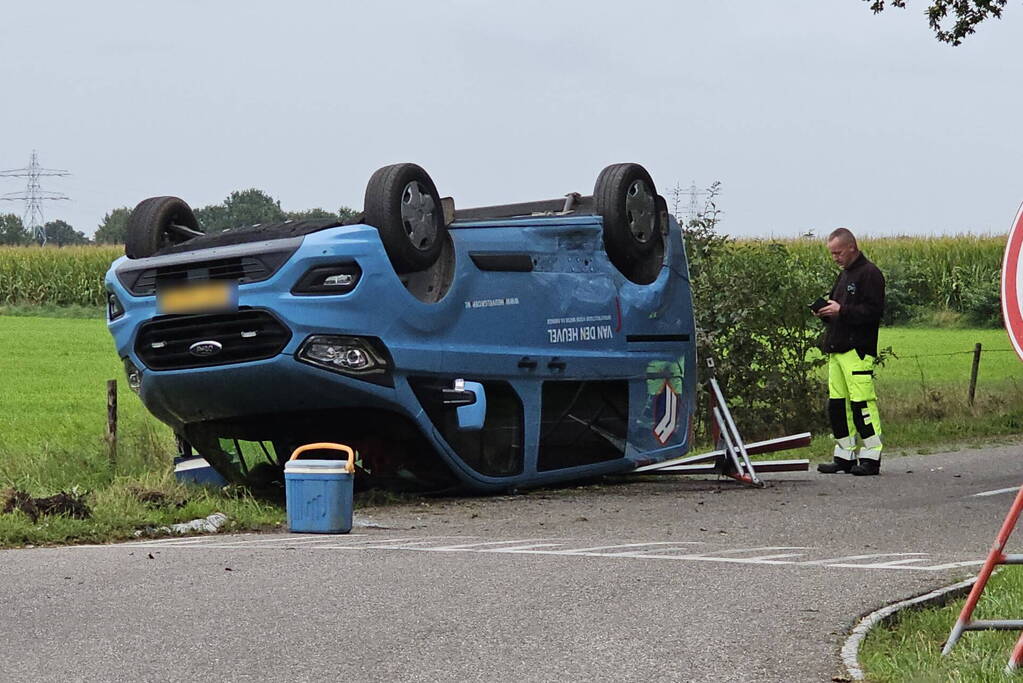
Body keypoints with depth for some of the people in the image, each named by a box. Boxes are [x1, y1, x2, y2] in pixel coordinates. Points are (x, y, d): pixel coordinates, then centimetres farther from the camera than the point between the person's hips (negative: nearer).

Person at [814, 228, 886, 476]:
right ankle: (845, 456, 12)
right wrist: (825, 313, 9)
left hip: (858, 351, -9)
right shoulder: (843, 275, 22)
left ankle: (870, 457, -7)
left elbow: (873, 311, -15)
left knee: (862, 402, -10)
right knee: (837, 404, 7)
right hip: (836, 350, 9)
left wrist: (841, 310, -18)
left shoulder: (869, 273, -6)